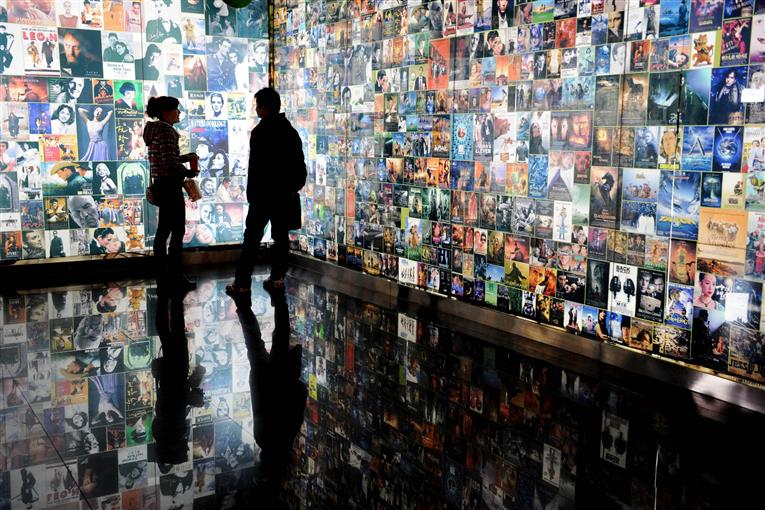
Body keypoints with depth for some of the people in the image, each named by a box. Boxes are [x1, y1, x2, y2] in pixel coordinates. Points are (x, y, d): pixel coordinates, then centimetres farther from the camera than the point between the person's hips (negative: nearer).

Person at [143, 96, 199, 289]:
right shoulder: (166, 130, -16)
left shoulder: (154, 129, 14)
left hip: (160, 185, 10)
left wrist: (188, 157, 10)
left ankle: (161, 270, 23)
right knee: (178, 231, -6)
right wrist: (190, 172, -8)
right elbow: (171, 163, -23)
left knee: (163, 229, 15)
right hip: (170, 185, -10)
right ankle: (176, 274, -3)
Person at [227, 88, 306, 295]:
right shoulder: (290, 130, 9)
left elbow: (256, 167, -14)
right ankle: (278, 277, 13)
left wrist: (251, 193, -9)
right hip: (286, 194, 6)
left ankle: (242, 282, -1)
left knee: (252, 237, -2)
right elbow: (300, 163, 13)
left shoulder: (260, 131, -12)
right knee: (281, 235, 11)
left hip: (264, 193, -6)